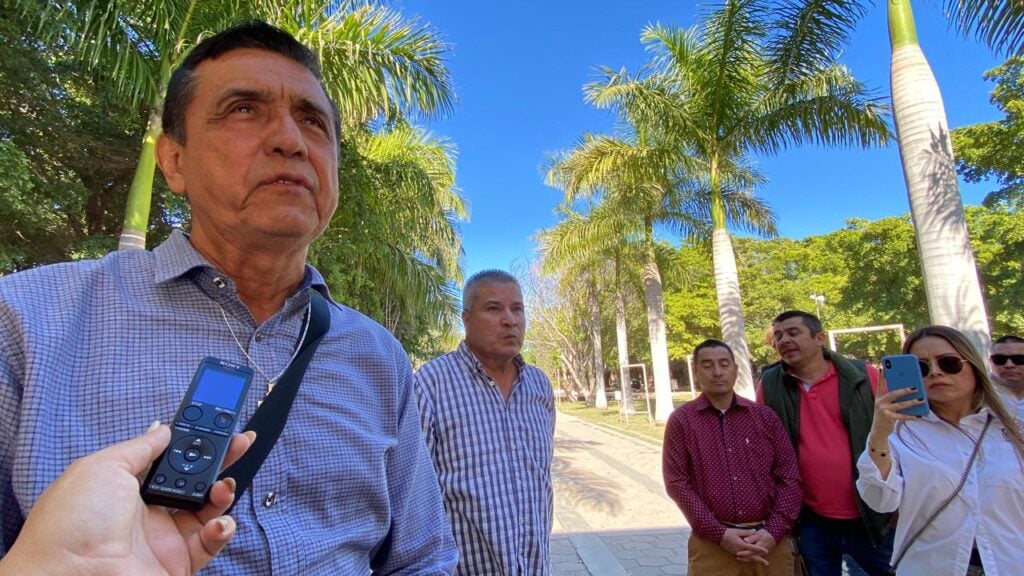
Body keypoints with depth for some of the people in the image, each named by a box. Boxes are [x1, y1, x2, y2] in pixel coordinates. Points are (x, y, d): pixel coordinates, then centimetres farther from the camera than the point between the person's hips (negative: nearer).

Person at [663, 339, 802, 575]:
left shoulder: (765, 416, 5)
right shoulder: (681, 421, -3)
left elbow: (789, 476, 3)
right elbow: (677, 482, -6)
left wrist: (774, 531, -8)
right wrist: (719, 534, -12)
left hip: (769, 541, 2)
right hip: (712, 545, -2)